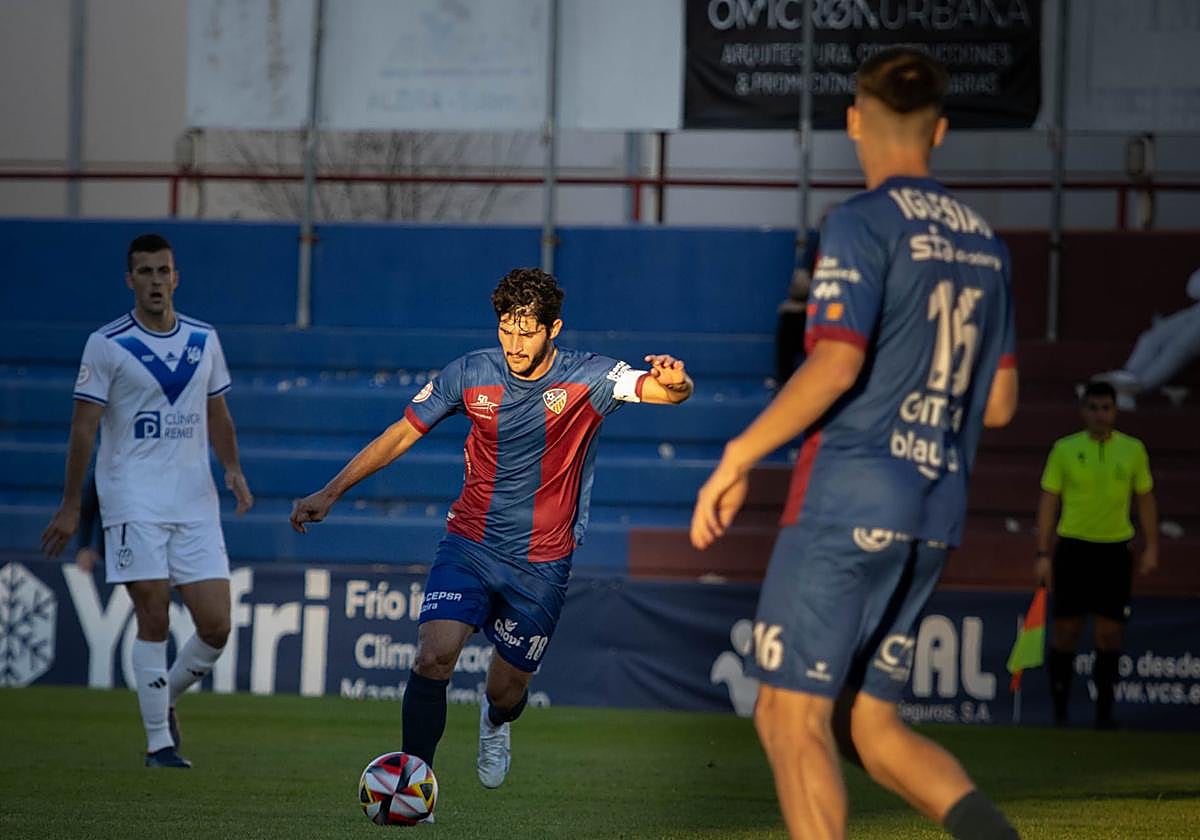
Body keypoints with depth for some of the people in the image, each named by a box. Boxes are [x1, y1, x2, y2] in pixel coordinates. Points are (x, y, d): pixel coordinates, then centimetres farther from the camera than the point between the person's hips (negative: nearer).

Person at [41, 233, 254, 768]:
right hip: (133, 501, -4)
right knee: (154, 619, -8)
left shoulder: (204, 340, 10)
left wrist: (233, 469, 5)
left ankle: (166, 697, 23)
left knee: (216, 625, -3)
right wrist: (70, 505, -4)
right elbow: (84, 427, -2)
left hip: (195, 501, 4)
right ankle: (159, 741, 1)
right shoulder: (107, 344, -3)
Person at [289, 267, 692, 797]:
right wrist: (330, 492, -1)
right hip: (470, 543, 0)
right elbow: (401, 434, 4)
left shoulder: (588, 379, -11)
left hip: (542, 563, 0)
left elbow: (669, 391, -24)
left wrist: (673, 381, -50)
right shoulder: (470, 375, -5)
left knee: (508, 689, 10)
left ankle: (495, 721, 48)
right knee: (434, 655, -23)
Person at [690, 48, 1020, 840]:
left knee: (792, 719, -5)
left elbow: (834, 365, -18)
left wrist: (737, 458, -12)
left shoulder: (864, 224, -8)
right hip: (934, 515, 7)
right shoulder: (984, 241, 14)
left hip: (848, 502, -7)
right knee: (867, 726, 12)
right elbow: (1000, 402, 17)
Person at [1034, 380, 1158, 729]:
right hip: (1073, 547, -1)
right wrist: (1043, 553, -2)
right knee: (1066, 630, 1)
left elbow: (1145, 499, 11)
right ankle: (1059, 711, 10)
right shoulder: (1065, 449, 0)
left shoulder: (1133, 450, 4)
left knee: (1110, 633, 2)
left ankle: (1104, 711, 10)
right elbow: (1049, 500, 2)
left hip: (1115, 550, 1)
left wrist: (1151, 547, 5)